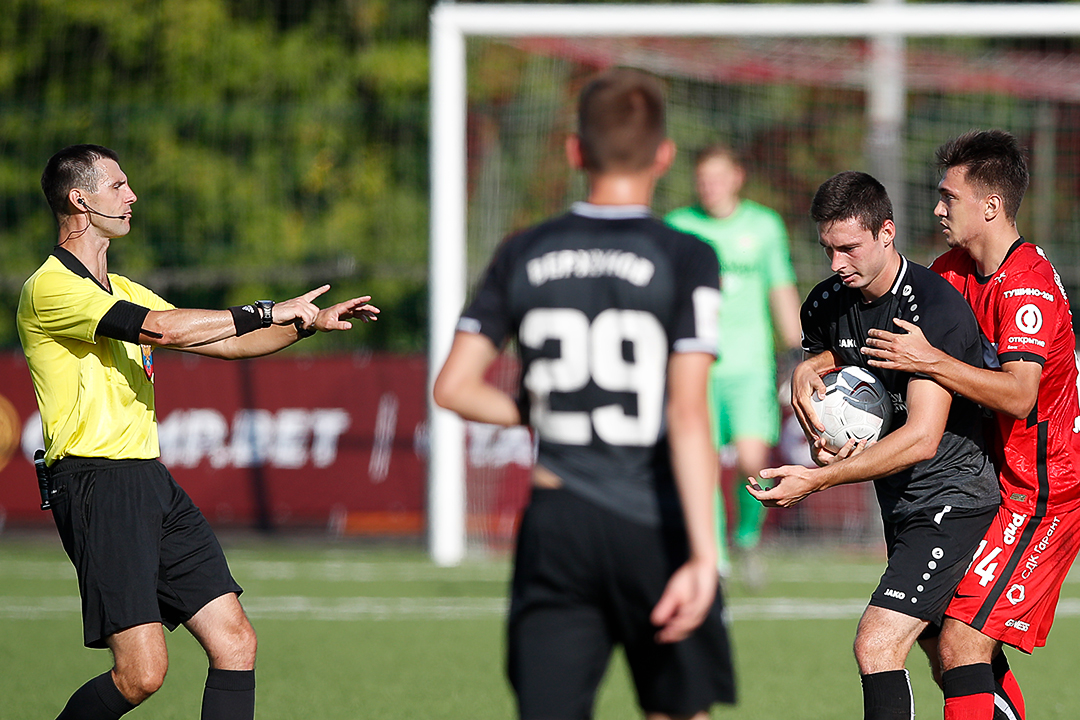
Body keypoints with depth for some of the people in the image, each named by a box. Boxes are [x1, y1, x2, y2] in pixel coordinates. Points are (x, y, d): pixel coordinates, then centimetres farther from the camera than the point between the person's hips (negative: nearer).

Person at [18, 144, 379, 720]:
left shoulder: (122, 292, 21)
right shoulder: (50, 289, -9)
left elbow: (220, 342, 29)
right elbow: (161, 329, -20)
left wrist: (309, 323, 18)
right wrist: (267, 312, -13)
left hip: (151, 481, 9)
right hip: (96, 484, -9)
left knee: (235, 645, -1)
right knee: (141, 672, -14)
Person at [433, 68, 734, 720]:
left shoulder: (525, 256, 4)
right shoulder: (684, 260, -7)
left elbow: (454, 387, 3)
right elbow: (689, 415, -14)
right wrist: (702, 555, -16)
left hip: (557, 525, 2)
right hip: (653, 530, -2)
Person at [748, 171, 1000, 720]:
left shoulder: (936, 308, -22)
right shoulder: (827, 304, 1)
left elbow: (922, 438, -28)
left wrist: (819, 479, -30)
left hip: (954, 504, -8)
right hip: (900, 509, 8)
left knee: (876, 645, -21)